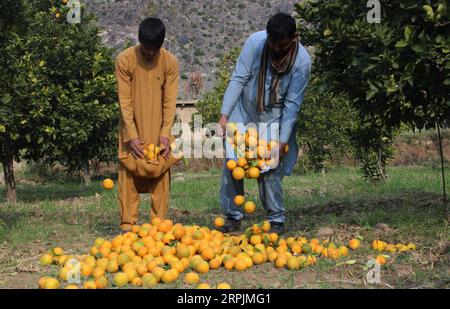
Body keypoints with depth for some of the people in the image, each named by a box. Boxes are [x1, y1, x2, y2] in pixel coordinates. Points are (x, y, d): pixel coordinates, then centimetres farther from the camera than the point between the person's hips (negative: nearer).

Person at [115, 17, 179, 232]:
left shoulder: (170, 62, -8)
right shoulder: (124, 60, -12)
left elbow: (170, 101, -7)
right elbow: (125, 101, -13)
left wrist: (165, 134, -17)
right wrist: (132, 136, -19)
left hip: (159, 129, 1)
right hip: (132, 127, -1)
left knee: (161, 174, -1)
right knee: (129, 173, -4)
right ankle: (127, 224, -1)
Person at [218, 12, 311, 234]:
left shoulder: (302, 61, -20)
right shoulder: (255, 42, -18)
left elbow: (292, 104, -16)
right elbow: (238, 79, -14)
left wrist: (283, 141, -19)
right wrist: (224, 115, -18)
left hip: (274, 117, -2)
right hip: (244, 111, 2)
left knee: (270, 168, -8)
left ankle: (276, 220, 7)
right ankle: (233, 216, 11)